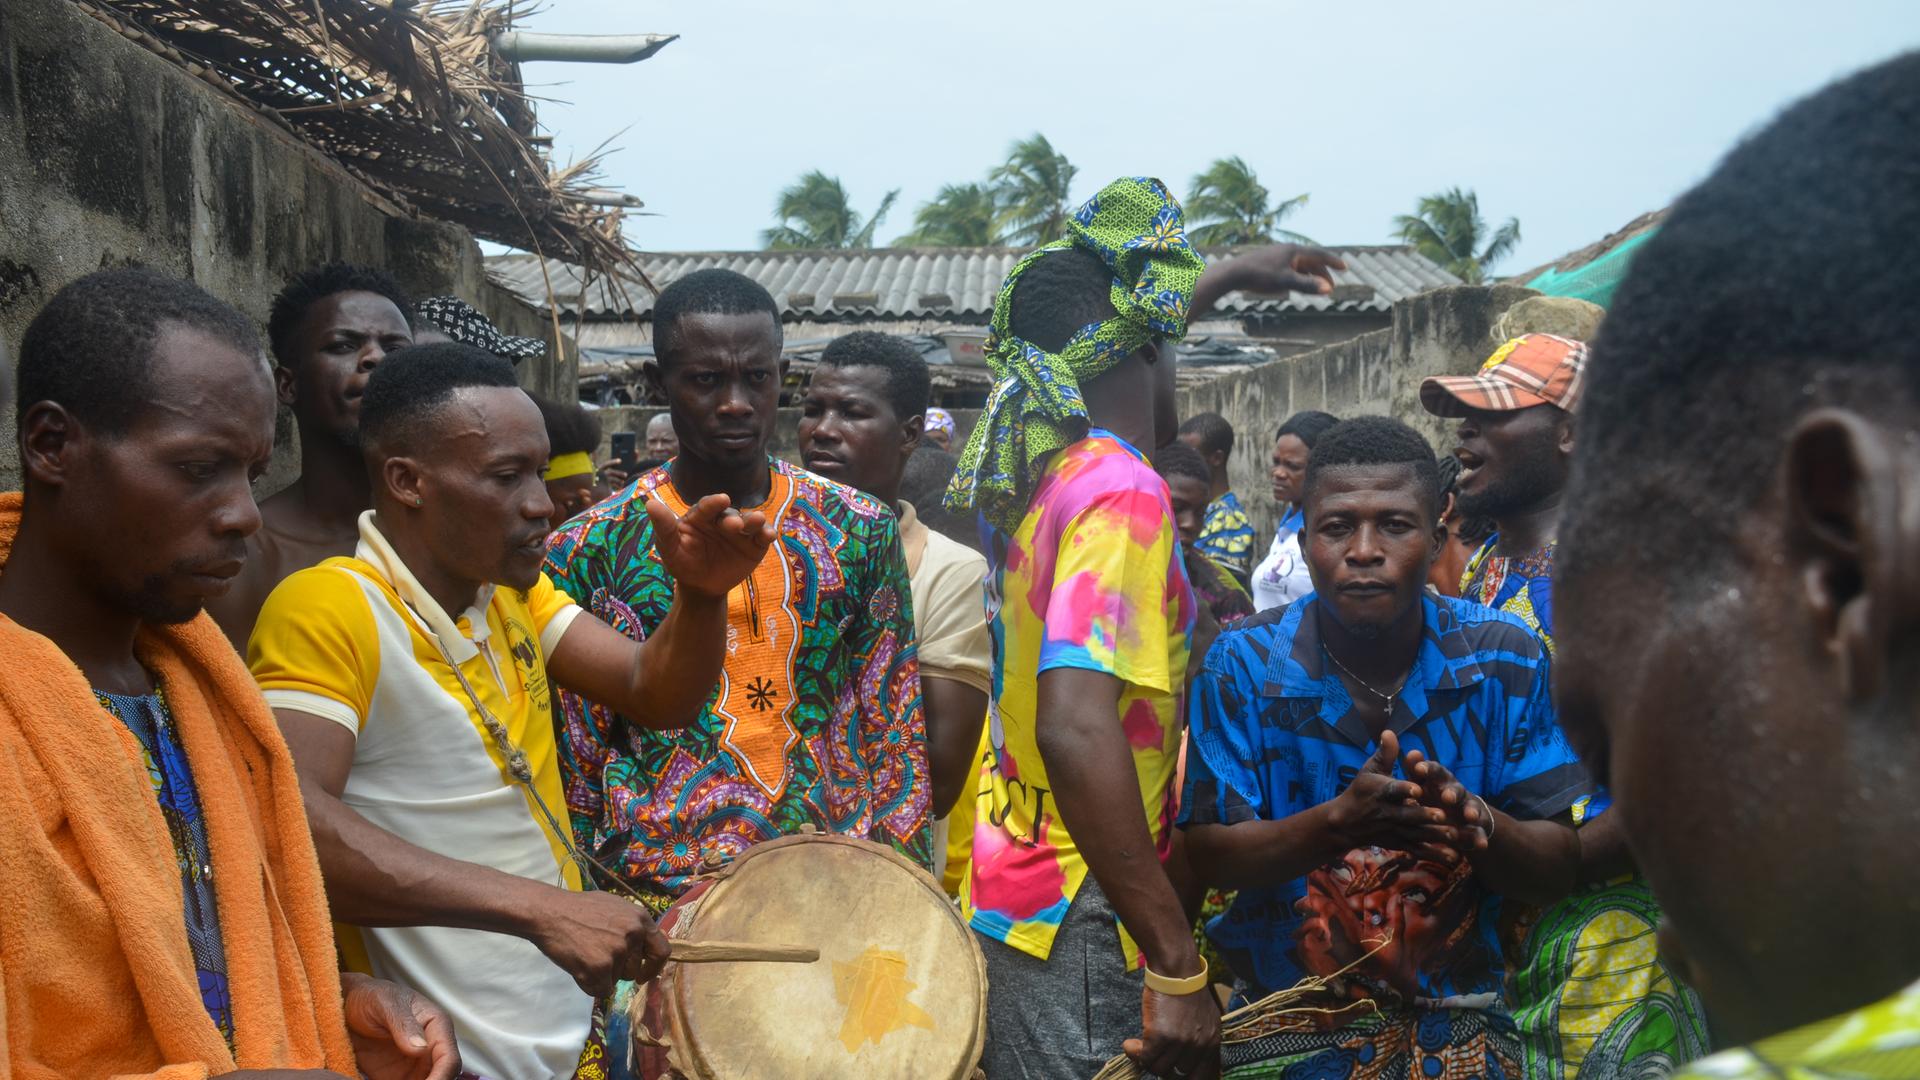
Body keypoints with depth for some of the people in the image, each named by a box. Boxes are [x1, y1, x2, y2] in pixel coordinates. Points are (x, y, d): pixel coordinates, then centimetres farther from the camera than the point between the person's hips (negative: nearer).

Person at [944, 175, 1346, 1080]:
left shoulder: (1035, 468, 6)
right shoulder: (1121, 492, -20)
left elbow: (1105, 348, 30)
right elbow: (1076, 728, -32)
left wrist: (1230, 277, 40)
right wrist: (1178, 964, -30)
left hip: (1006, 893, 9)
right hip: (1079, 922, -9)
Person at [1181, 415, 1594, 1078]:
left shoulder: (1507, 660, -4)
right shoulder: (1244, 664, -8)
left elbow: (1558, 872, -5)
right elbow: (1209, 856, -11)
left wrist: (1477, 823, -26)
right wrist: (1338, 821, -29)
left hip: (1457, 1017, 2)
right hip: (1284, 1018, -1)